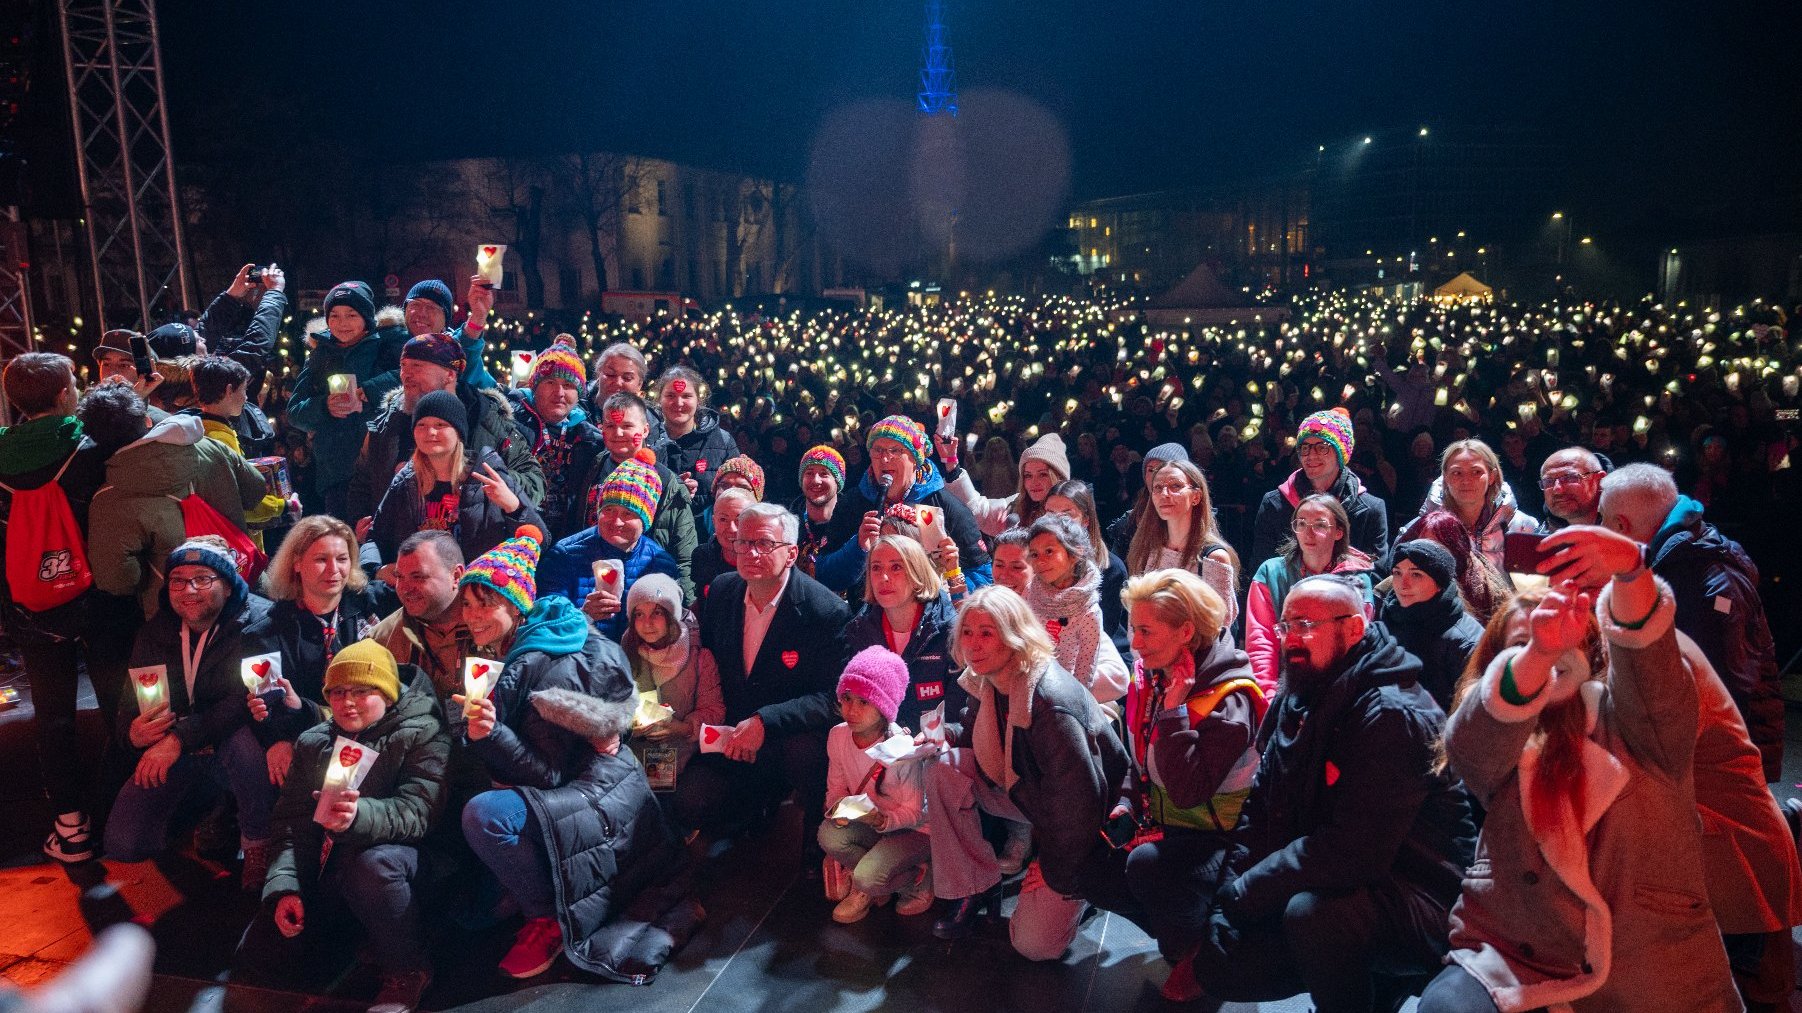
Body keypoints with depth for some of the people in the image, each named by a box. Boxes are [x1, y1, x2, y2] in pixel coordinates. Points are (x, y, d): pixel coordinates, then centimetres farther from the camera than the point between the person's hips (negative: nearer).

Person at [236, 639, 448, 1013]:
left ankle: (407, 971, -15)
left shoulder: (421, 734, -7)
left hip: (391, 862, -5)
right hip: (326, 868, 5)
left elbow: (418, 812, -21)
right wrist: (284, 886, -9)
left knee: (372, 865, -39)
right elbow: (292, 820, 6)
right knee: (256, 962, -8)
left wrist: (360, 816, -40)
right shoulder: (313, 742, 11)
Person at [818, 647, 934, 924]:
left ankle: (917, 882, 5)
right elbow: (836, 787, 3)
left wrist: (881, 819, -38)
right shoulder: (838, 735, -10)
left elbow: (913, 811, -18)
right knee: (828, 836, -24)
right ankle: (866, 887, 2)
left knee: (867, 876, -27)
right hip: (868, 824, 5)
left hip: (912, 828, -5)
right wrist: (838, 808, -20)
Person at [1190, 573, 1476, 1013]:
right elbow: (1259, 813, 7)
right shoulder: (1294, 704, 6)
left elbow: (1352, 853, -29)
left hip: (1416, 903, -8)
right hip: (1314, 886, 9)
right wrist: (1227, 902, -7)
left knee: (1312, 912, -37)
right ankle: (1366, 975, 16)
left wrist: (1243, 893, -21)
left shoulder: (1393, 715, -22)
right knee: (1217, 965, 2)